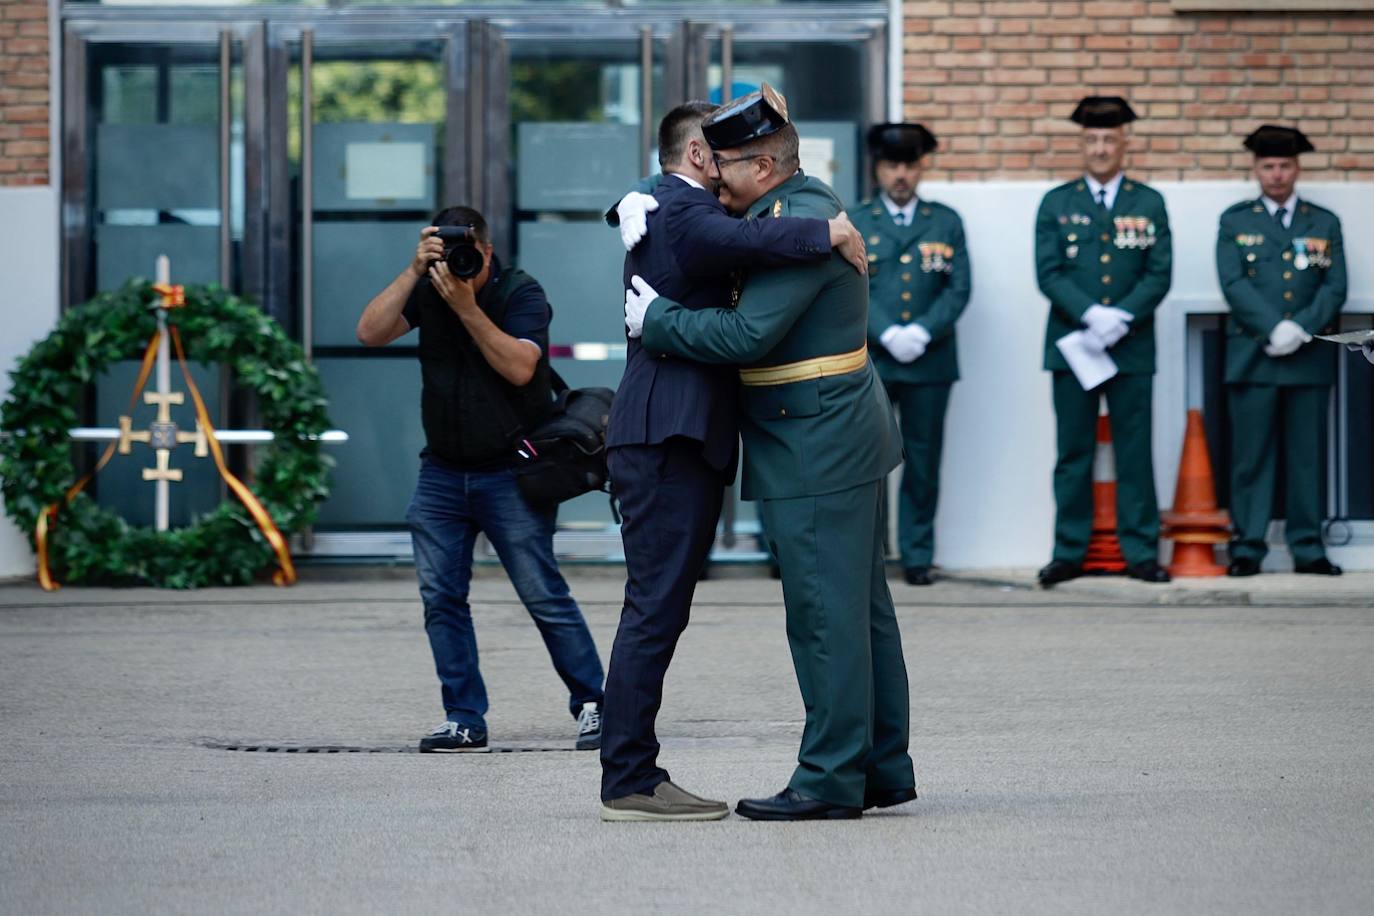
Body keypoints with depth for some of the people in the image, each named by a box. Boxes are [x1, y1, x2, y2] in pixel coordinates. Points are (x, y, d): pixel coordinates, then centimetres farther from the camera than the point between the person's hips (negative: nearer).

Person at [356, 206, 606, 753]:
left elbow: (519, 367, -22)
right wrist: (414, 272, -17)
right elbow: (371, 333, -9)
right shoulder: (426, 292, 4)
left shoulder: (521, 294, -8)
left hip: (510, 475, -5)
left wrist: (467, 307, -27)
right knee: (440, 597, -1)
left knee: (543, 595, -6)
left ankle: (591, 704, 5)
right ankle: (464, 721, 4)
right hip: (442, 473, 5)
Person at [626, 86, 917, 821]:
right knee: (862, 609, 13)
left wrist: (655, 320, -14)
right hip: (843, 437, 11)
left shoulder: (798, 223, -18)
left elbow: (747, 333, -25)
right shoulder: (807, 204, 14)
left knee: (826, 613, -6)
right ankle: (883, 768, 19)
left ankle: (831, 780, -3)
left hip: (816, 450, -11)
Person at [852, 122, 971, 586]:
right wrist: (888, 335, -13)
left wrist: (922, 332, -10)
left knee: (923, 461, 4)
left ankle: (917, 557, 11)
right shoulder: (855, 223, 8)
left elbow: (958, 289, 4)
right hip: (870, 360, -1)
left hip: (930, 360, 1)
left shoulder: (945, 222, 12)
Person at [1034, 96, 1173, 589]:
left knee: (1134, 454, 1)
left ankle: (1141, 552, 5)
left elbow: (1159, 274, 1)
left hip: (1131, 346, 0)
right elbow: (1049, 273, -1)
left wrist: (1121, 317, -14)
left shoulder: (1149, 204, 9)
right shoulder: (1056, 203, 8)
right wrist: (1091, 315, -15)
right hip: (1072, 345, 0)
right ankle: (1069, 552, 6)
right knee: (1074, 454, 2)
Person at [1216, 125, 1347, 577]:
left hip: (1309, 357, 1)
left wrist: (1302, 328, -12)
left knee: (1307, 456, 3)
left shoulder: (1324, 223, 13)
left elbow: (1334, 286, 4)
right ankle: (1248, 548, -1)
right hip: (1253, 355, -1)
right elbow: (1234, 284, -3)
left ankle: (1308, 549, 6)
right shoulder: (1235, 221, 8)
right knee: (1251, 456, -3)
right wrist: (1275, 329, -14)